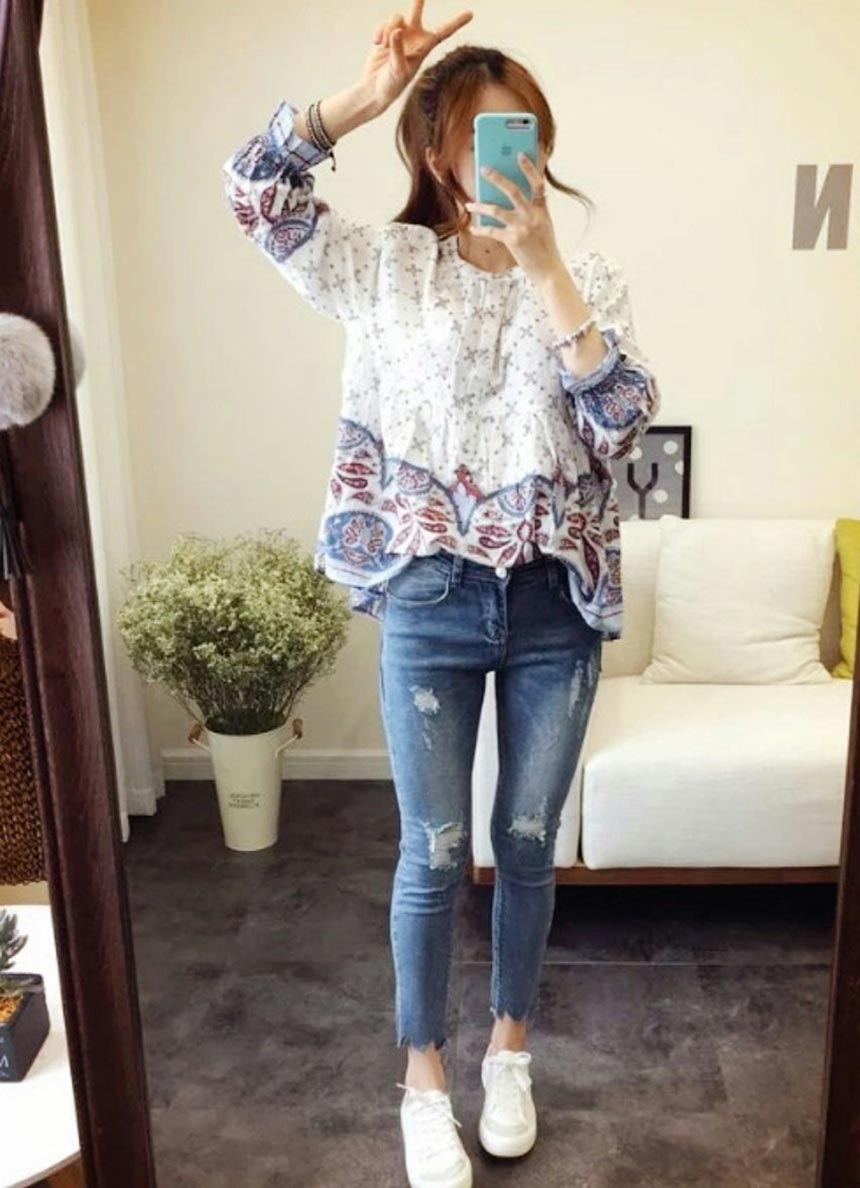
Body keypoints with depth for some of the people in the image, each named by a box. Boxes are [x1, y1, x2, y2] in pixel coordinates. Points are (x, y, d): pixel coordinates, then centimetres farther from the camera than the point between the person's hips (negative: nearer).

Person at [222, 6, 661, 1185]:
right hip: (433, 605, -1)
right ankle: (424, 1080, 31)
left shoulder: (591, 280, 3)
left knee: (528, 844, 15)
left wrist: (544, 264, -18)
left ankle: (509, 1050, 39)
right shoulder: (388, 265, 1)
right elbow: (255, 191, -8)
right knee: (435, 854, 8)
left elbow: (621, 422, -12)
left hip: (557, 609, 2)